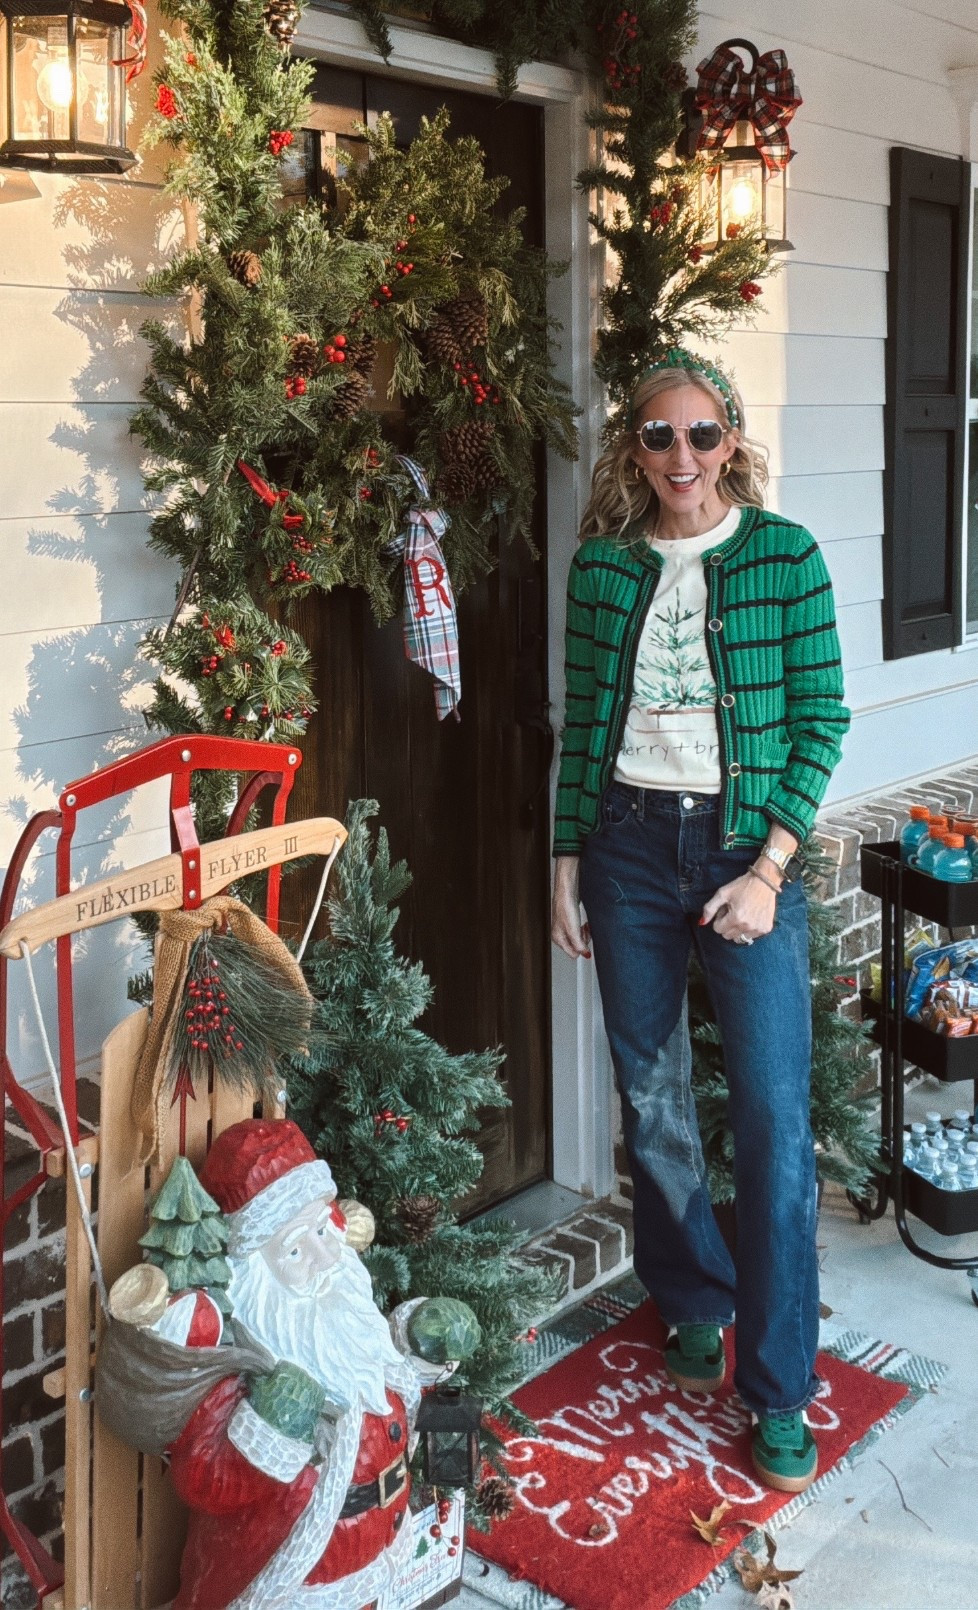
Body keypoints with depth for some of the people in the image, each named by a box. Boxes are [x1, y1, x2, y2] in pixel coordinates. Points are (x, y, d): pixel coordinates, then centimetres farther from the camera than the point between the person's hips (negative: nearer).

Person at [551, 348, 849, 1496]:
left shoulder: (784, 556, -4)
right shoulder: (602, 565, 4)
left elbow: (821, 719, -5)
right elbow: (582, 723, 9)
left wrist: (769, 869, -12)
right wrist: (567, 864, 6)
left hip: (746, 848, -3)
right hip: (629, 849, 3)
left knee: (774, 1118, -5)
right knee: (651, 1100, 13)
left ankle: (780, 1388, 10)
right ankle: (694, 1304, 36)